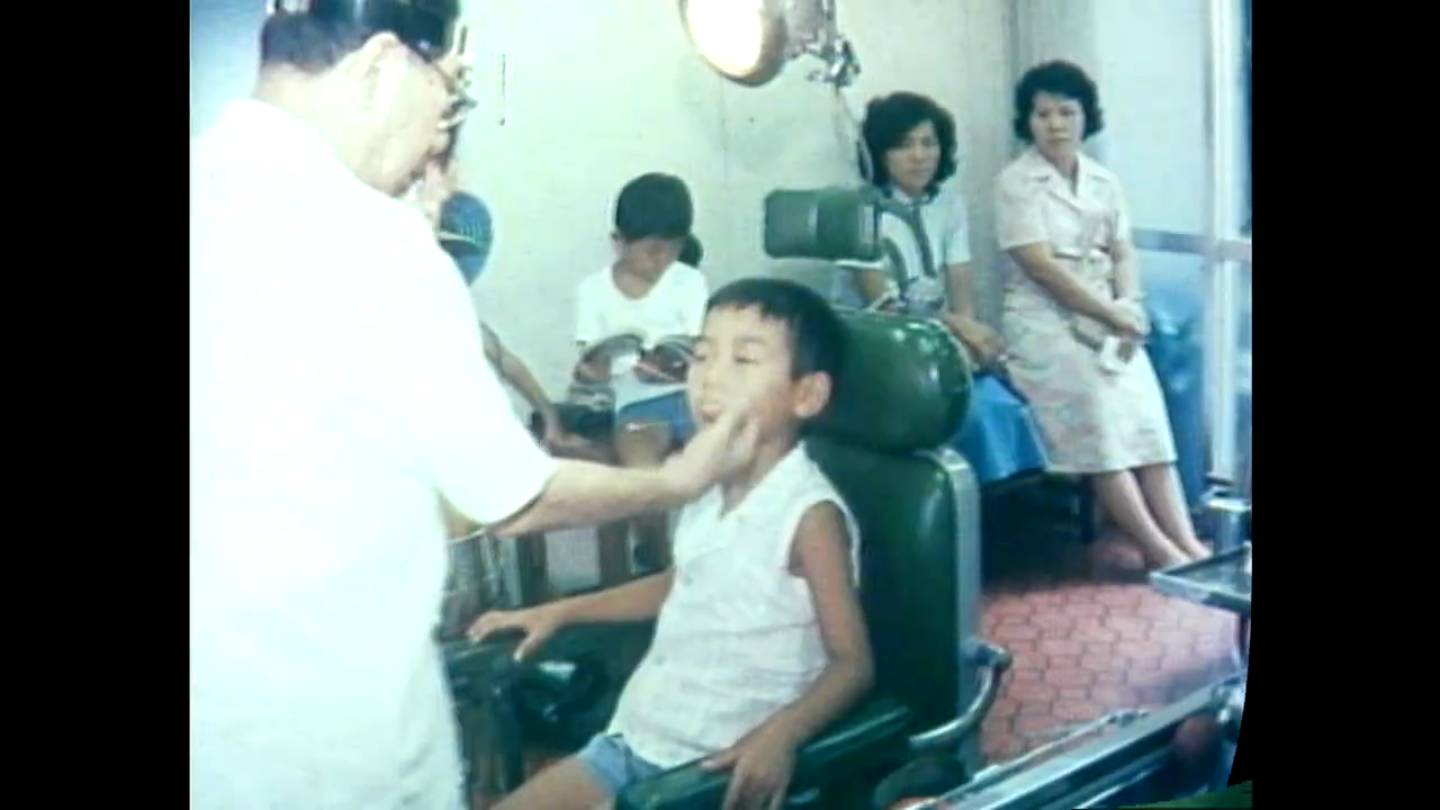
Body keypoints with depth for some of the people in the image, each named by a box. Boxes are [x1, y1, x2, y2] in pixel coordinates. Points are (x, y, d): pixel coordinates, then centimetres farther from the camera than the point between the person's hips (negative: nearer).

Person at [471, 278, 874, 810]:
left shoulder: (810, 514, -16)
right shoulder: (707, 485, 6)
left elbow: (853, 663, -14)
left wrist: (779, 736, -32)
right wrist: (560, 612, 24)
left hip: (722, 766, -8)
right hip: (635, 737, 8)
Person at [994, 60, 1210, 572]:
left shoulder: (1104, 181, 16)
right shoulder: (1015, 182, -3)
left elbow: (1123, 254, 12)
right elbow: (1040, 266, -12)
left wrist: (1129, 308, -9)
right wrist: (1110, 313, -13)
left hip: (1104, 317, 5)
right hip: (1044, 320, -5)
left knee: (1143, 406, -21)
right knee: (1096, 408, -26)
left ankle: (1184, 542, -25)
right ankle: (1161, 548, -24)